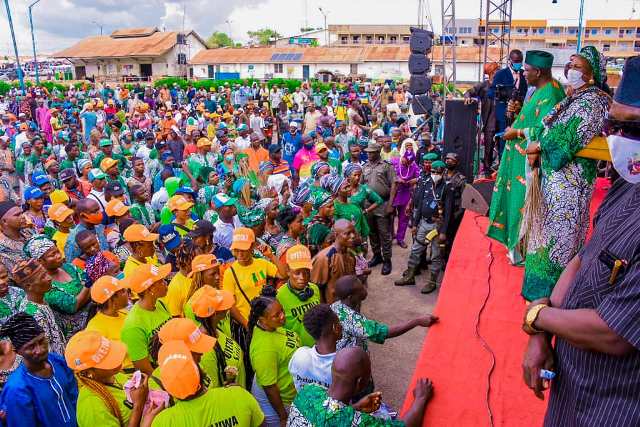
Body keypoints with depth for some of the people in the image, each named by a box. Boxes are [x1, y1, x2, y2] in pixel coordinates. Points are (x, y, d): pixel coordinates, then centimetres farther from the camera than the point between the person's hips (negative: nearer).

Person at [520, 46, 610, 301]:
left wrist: (538, 145, -10)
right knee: (549, 224, 17)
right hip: (554, 173, 9)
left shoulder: (592, 101, -15)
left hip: (569, 177, -9)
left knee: (559, 229, 0)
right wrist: (537, 149, -6)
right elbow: (550, 128, 12)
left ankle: (553, 286, 12)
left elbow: (570, 138, -22)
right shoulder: (574, 98, 14)